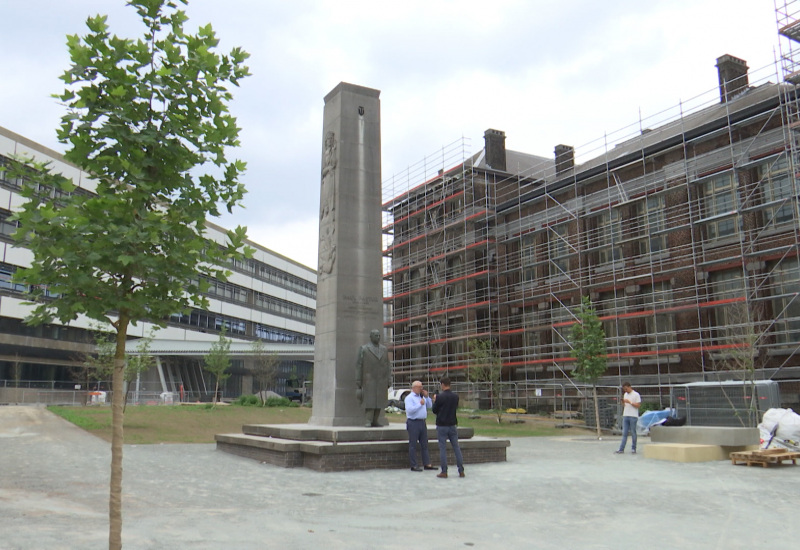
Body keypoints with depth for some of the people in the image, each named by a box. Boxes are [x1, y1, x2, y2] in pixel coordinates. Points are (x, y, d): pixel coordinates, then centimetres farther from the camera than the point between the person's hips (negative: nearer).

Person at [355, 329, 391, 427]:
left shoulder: (384, 349, 10)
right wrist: (358, 383, -7)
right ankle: (369, 422, -9)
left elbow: (387, 366, 11)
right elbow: (359, 366, -3)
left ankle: (375, 421, 6)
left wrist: (388, 381, 4)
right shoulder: (363, 349, -2)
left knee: (379, 401, 1)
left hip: (381, 381, 4)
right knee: (369, 400, -10)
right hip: (369, 380, -4)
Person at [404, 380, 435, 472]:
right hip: (413, 423, -8)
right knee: (413, 445, -2)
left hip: (422, 422, 8)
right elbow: (409, 410, -20)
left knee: (424, 444, 10)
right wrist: (420, 404, -18)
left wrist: (426, 397, 4)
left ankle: (427, 464, 15)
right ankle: (414, 466, 2)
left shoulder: (422, 397, 16)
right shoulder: (409, 398, -8)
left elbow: (430, 406, 16)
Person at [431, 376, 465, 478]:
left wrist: (435, 400, 12)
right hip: (452, 425, 4)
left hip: (442, 426, -4)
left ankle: (444, 472, 3)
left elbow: (434, 410, -5)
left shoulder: (440, 397, -13)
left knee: (442, 449, 2)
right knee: (456, 448, 8)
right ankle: (461, 471, 8)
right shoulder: (455, 397, 2)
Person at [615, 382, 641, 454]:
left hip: (633, 416, -6)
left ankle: (633, 449, 9)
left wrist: (630, 402, -16)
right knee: (624, 433, 1)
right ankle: (621, 449, -3)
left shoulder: (636, 395, -4)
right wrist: (623, 402, -1)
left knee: (633, 433, 0)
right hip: (625, 416, 6)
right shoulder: (625, 395, 16)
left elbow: (638, 405, -10)